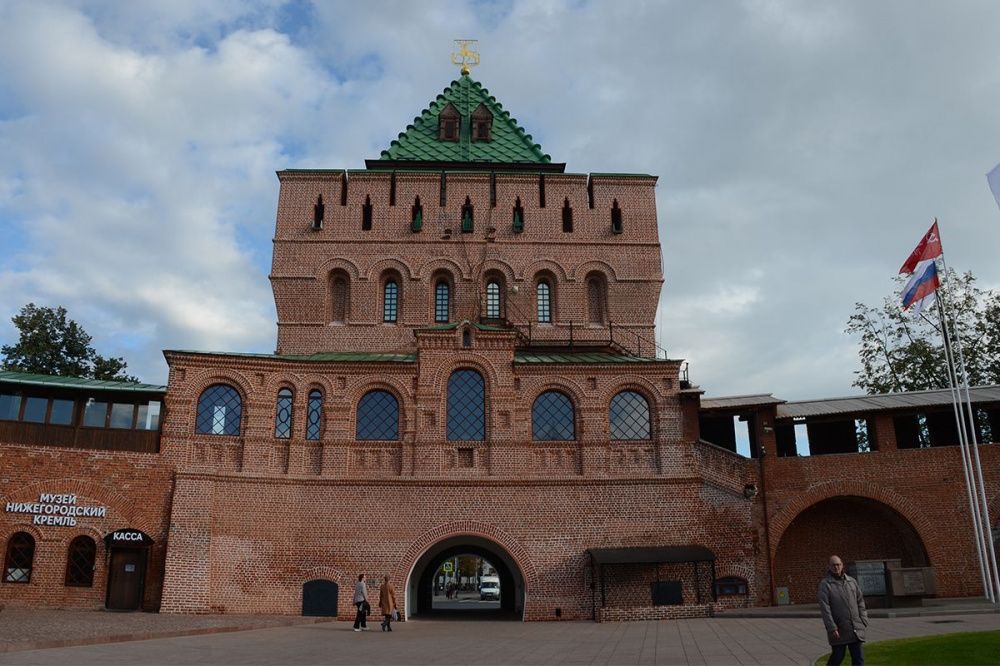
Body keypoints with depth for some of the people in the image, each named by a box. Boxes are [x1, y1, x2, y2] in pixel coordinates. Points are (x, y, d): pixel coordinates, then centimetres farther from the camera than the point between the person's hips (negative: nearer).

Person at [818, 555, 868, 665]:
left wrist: (863, 620, 3)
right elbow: (824, 608, -10)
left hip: (856, 629, 4)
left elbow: (860, 601, 15)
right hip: (838, 630, -4)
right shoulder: (825, 584, -5)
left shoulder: (852, 581, 11)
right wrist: (832, 628, -16)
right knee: (837, 657, 5)